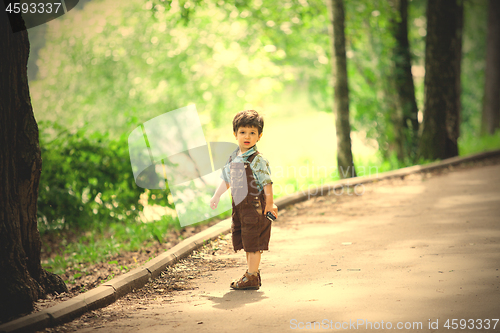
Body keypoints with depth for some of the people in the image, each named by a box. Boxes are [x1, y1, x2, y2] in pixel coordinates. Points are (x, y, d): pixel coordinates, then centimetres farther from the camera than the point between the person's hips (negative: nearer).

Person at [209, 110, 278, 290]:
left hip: (255, 207, -8)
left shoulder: (257, 160, -12)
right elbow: (226, 179, 22)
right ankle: (253, 272, 26)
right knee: (242, 240, 14)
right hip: (239, 207, 8)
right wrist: (216, 196, 21)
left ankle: (252, 278, 3)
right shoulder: (234, 157, 10)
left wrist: (269, 204, -17)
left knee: (252, 242, -3)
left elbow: (267, 183, -13)